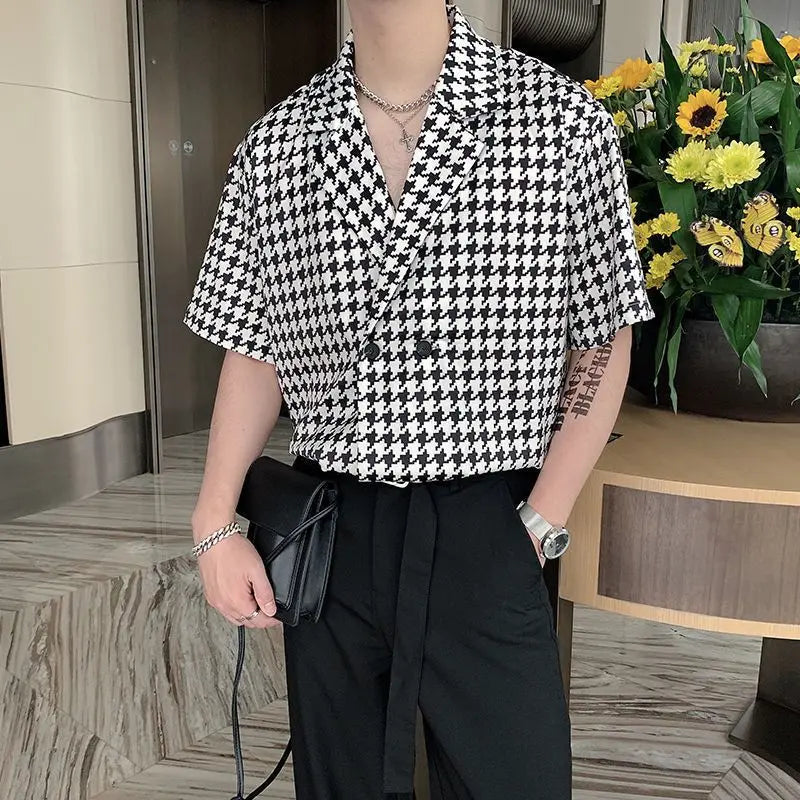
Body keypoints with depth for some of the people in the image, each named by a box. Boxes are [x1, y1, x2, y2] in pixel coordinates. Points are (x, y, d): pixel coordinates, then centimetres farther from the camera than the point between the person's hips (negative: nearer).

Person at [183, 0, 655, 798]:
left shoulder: (563, 119, -4)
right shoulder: (272, 145, 3)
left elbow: (601, 344, 0)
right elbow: (255, 350, 7)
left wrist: (540, 524, -6)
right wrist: (215, 524, -1)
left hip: (485, 534, -2)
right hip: (327, 534, 3)